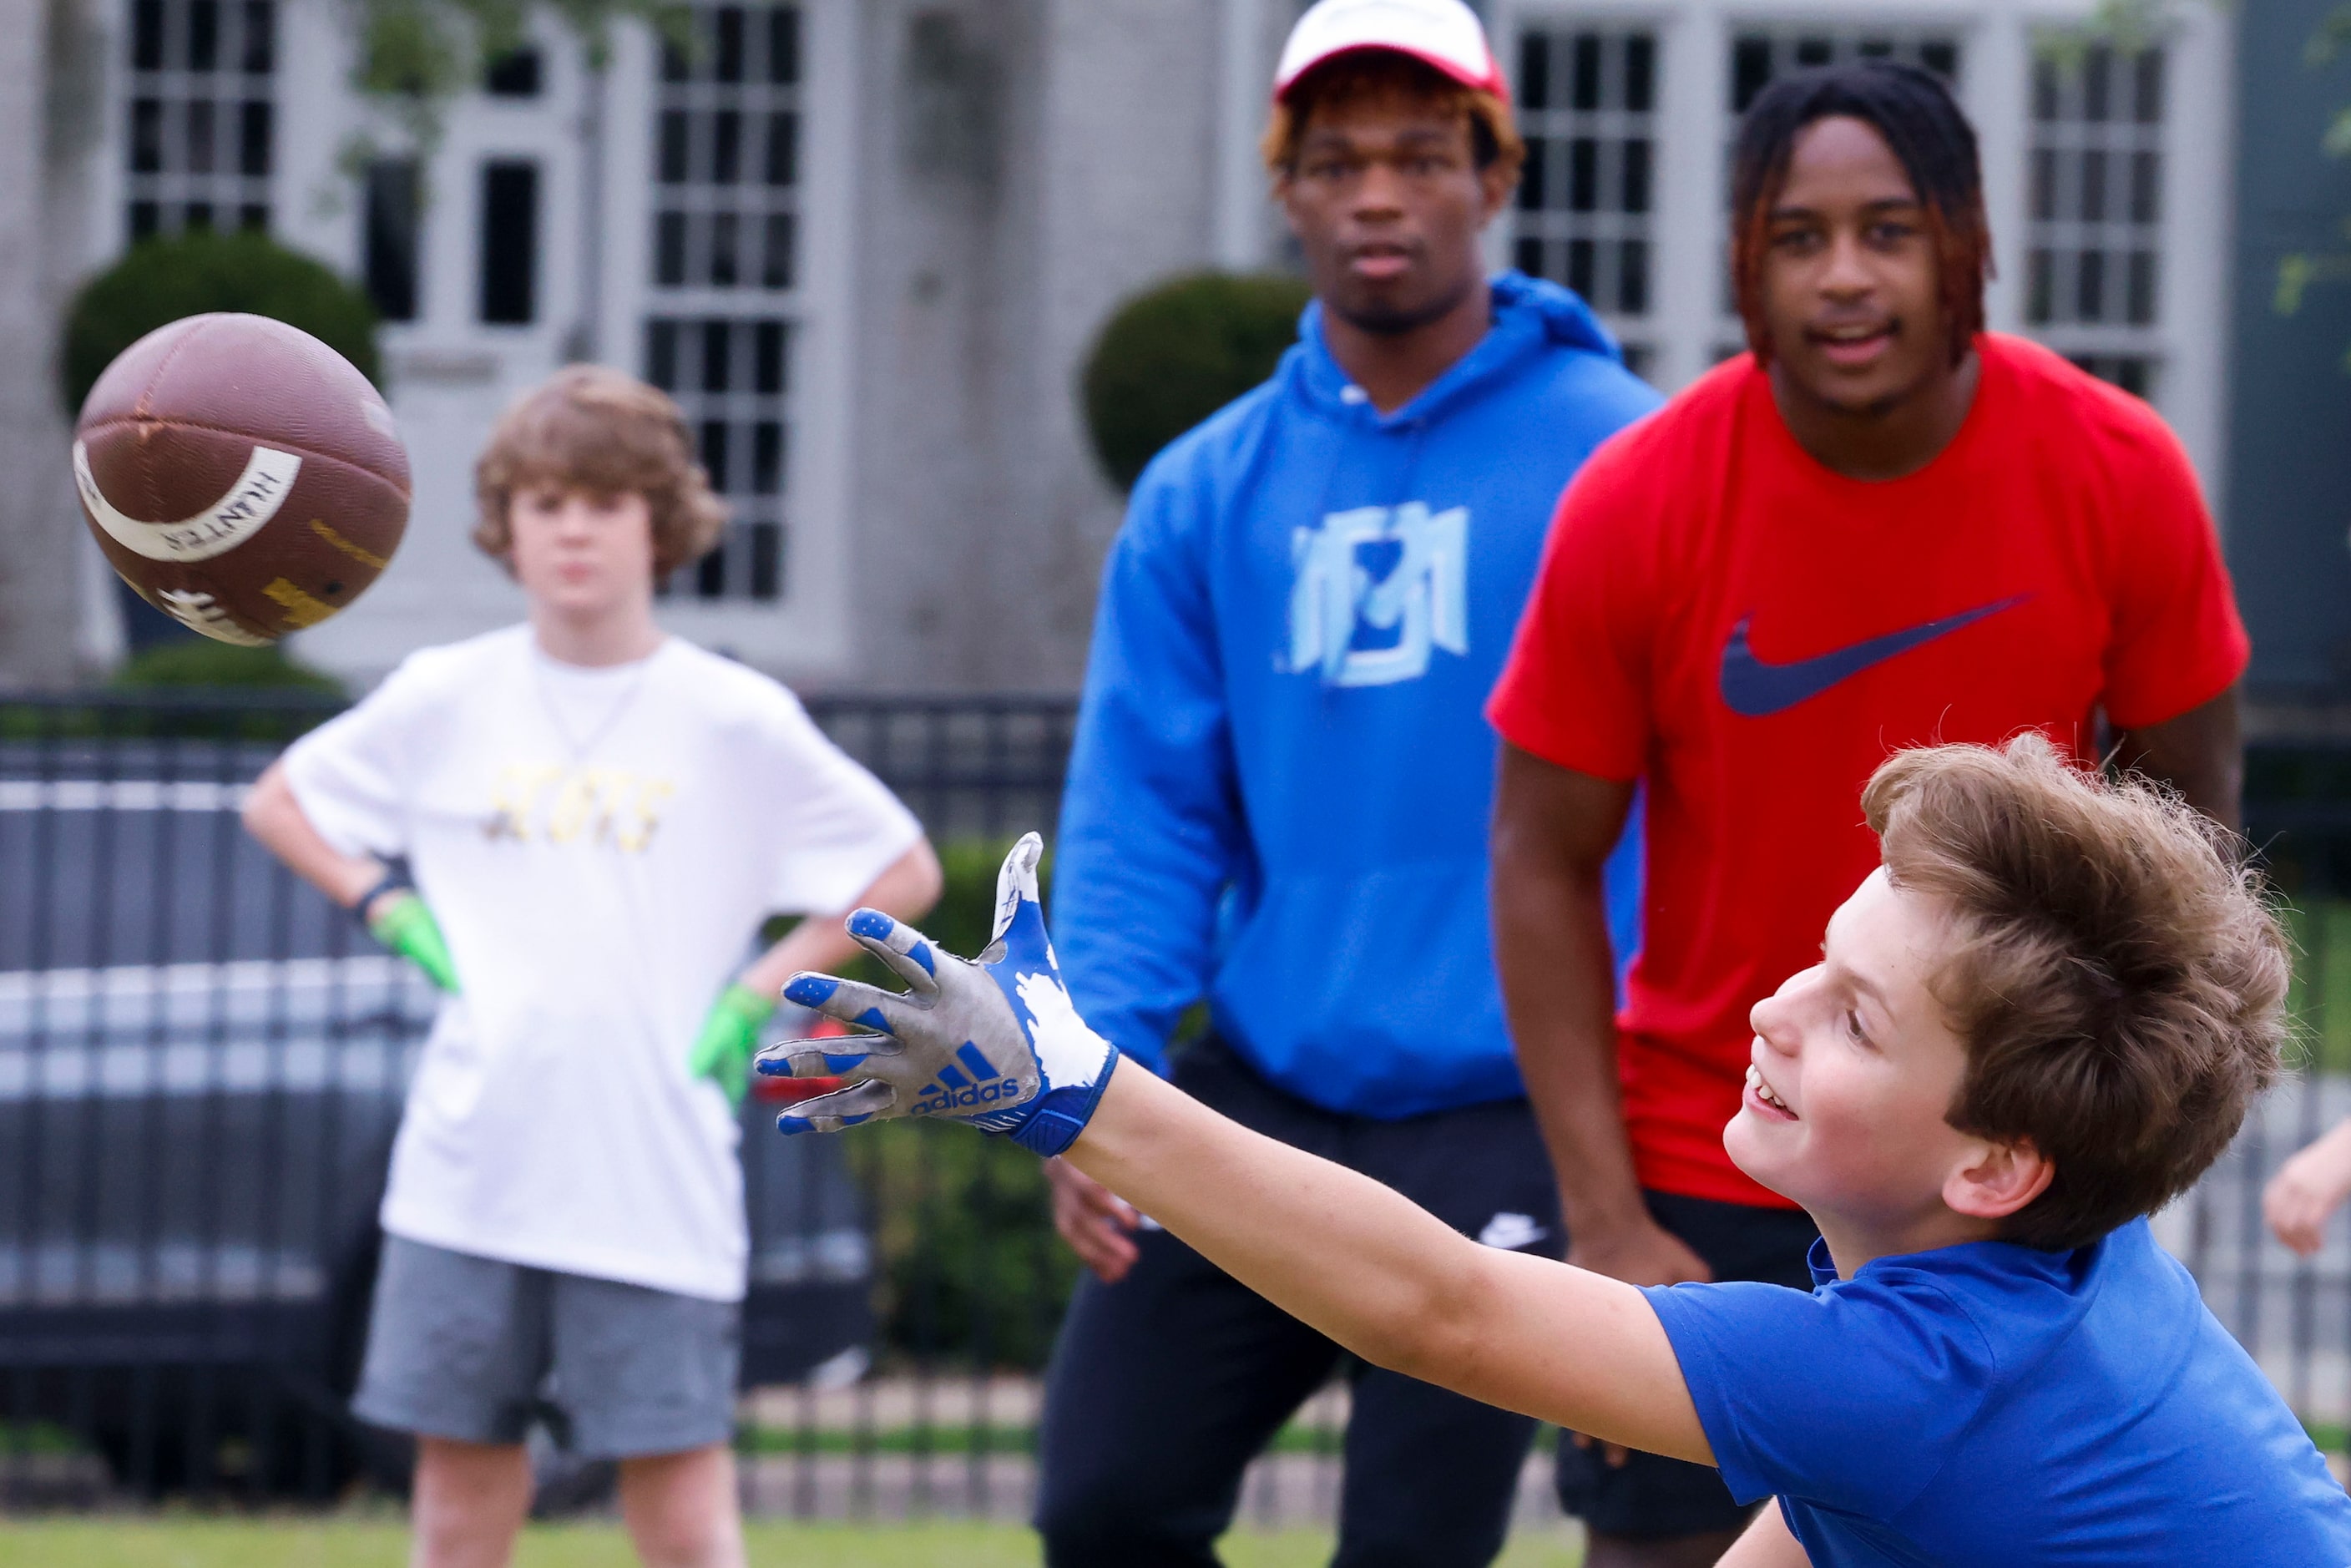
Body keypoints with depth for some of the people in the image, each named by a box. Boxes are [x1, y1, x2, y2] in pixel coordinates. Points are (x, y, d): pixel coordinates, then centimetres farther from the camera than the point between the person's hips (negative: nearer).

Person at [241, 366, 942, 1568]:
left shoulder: (735, 720, 0)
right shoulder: (443, 701, 6)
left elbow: (905, 875, 7)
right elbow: (278, 803, 20)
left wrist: (758, 992, -1)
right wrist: (389, 911, 6)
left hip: (656, 1185, -2)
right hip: (468, 1169, 2)